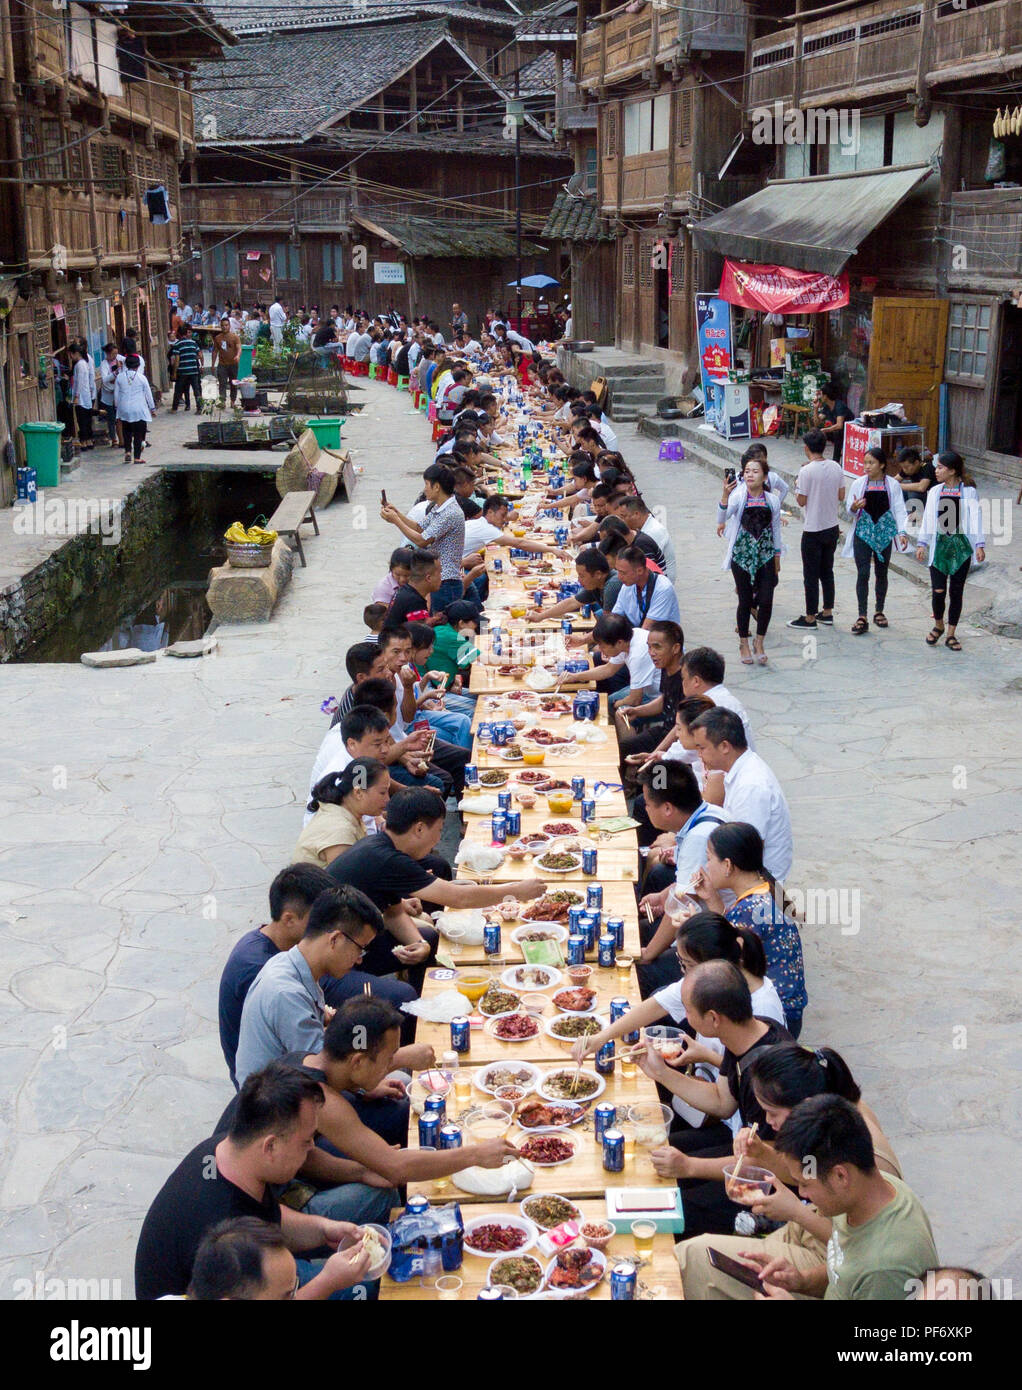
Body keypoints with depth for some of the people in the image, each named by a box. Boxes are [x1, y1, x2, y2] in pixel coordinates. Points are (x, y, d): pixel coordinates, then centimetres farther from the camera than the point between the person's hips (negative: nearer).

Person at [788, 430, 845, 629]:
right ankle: (827, 613, 23)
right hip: (832, 528, 6)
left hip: (813, 531, -6)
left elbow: (801, 501, -13)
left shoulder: (807, 471, -18)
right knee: (827, 571, 16)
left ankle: (810, 617, 10)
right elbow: (841, 496, 7)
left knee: (811, 575, 3)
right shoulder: (836, 467, 0)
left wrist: (797, 485, 4)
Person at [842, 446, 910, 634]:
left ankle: (879, 612, 25)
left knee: (881, 574, 11)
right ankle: (862, 617, -9)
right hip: (863, 533, -1)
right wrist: (854, 508, -20)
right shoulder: (859, 483, 1)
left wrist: (902, 532, -11)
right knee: (863, 573, -9)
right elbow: (850, 511, 4)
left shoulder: (892, 485, 0)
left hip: (884, 533, 1)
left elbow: (900, 510, 0)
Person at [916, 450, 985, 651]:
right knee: (938, 590, -7)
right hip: (939, 545, 2)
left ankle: (951, 635, 14)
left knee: (956, 592, 4)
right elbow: (927, 518, 10)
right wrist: (921, 543, 4)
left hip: (961, 546, -2)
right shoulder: (935, 492, 7)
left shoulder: (969, 492, -2)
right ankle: (938, 626, 20)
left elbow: (975, 518, -5)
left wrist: (979, 545, -13)